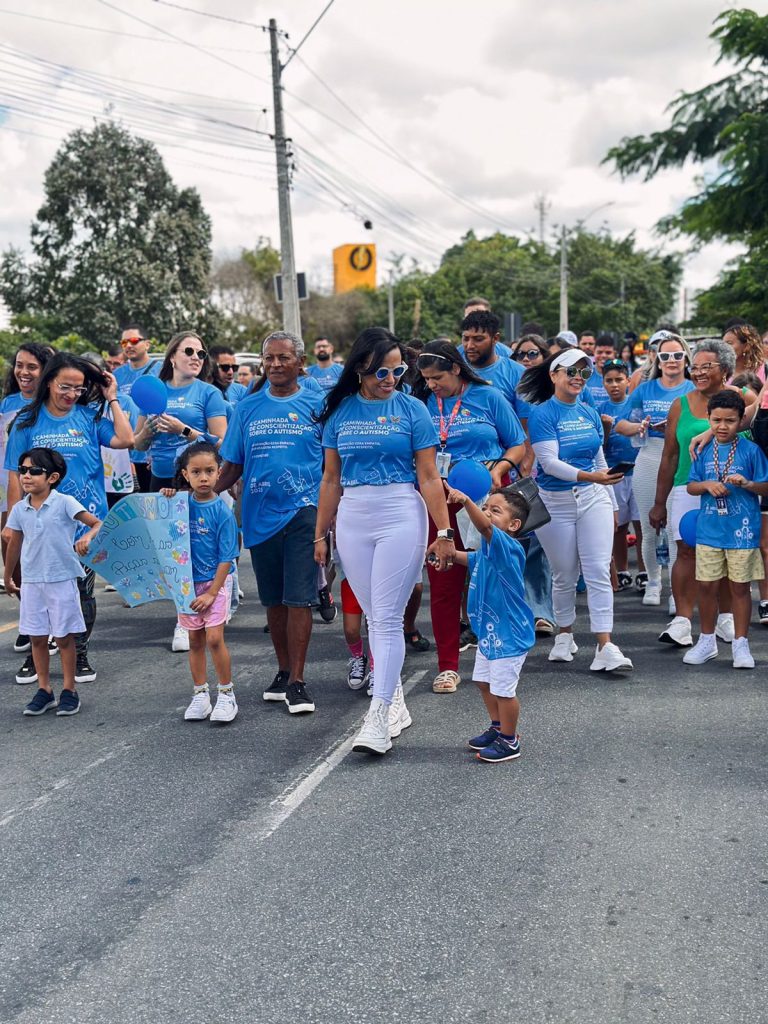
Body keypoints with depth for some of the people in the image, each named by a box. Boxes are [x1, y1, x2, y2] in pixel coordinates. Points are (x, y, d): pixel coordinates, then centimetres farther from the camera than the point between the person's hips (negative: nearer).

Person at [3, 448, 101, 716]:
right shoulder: (19, 509, 4)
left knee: (64, 637, 4)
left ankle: (69, 690, 16)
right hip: (32, 581, 4)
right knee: (37, 638, 8)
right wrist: (8, 577, 24)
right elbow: (14, 544, 16)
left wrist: (87, 537, -34)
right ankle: (44, 690, 20)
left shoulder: (64, 503, -10)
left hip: (62, 580, -4)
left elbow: (98, 523, -13)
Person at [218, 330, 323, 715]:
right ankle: (283, 672, 26)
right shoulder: (247, 408, 9)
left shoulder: (317, 405, 2)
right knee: (273, 599, 12)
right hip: (260, 514, 3)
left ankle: (297, 682, 1)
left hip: (303, 511, -3)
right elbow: (232, 466, 10)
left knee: (298, 598, -6)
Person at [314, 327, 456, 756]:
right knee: (375, 618, 9)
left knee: (388, 619, -7)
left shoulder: (411, 409, -1)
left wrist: (443, 532, -7)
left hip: (400, 516, -3)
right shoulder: (339, 411, 8)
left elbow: (428, 478, -2)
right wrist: (321, 534, 12)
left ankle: (379, 719, -6)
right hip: (352, 519, 4)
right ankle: (396, 702, 21)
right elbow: (331, 479, 12)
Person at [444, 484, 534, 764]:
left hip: (509, 633, -10)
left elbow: (485, 527, -43)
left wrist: (466, 501, -57)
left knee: (503, 689, 0)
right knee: (483, 681, 23)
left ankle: (509, 741, 17)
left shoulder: (507, 546, -22)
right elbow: (469, 559, 30)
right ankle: (498, 727, 40)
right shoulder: (487, 551, 6)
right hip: (489, 631, 10)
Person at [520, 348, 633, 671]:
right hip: (556, 502, -3)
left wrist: (611, 501, 18)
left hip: (593, 499, 3)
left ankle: (605, 647, -10)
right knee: (565, 575, 8)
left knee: (599, 572, -7)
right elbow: (549, 462, -19)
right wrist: (589, 477, -31)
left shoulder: (590, 414, 8)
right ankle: (565, 636, 29)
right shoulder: (541, 413, -8)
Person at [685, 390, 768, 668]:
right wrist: (707, 485, -10)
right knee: (707, 585, 7)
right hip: (709, 530, 3)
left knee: (740, 587, 5)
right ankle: (707, 641, 23)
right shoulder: (704, 450, 4)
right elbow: (691, 486, 10)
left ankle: (740, 644, 17)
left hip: (742, 530, -3)